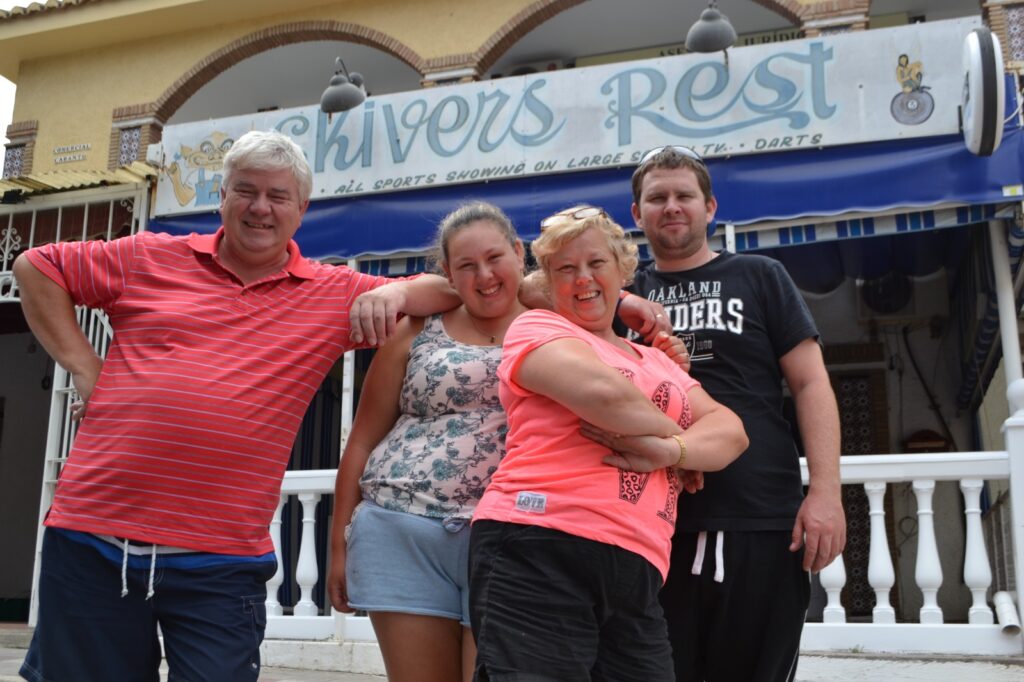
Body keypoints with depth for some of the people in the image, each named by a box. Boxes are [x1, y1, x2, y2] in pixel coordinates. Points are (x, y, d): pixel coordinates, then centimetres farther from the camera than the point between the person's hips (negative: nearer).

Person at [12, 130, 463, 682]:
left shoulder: (334, 294, 8)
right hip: (91, 542, 1)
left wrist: (395, 291, -11)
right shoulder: (151, 258, 8)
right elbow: (37, 266, 17)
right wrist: (81, 364, 6)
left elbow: (449, 291, 11)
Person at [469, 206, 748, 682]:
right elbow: (602, 391, -13)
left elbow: (731, 431, 14)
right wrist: (676, 429, 6)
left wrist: (670, 451, -8)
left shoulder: (658, 363, 26)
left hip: (635, 572, 6)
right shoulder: (536, 327, 6)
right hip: (536, 553, -6)